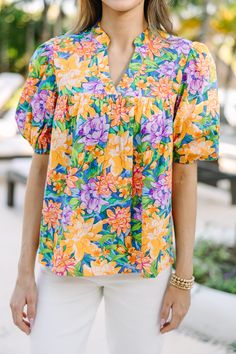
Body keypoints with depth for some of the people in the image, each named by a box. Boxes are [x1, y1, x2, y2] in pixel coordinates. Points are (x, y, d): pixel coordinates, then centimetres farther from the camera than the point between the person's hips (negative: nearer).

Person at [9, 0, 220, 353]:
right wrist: (25, 272, 0)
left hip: (145, 254, 0)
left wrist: (184, 274, 0)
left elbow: (185, 175, 0)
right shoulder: (56, 56, 2)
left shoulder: (186, 60, -1)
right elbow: (41, 167, 2)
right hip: (64, 252, 1)